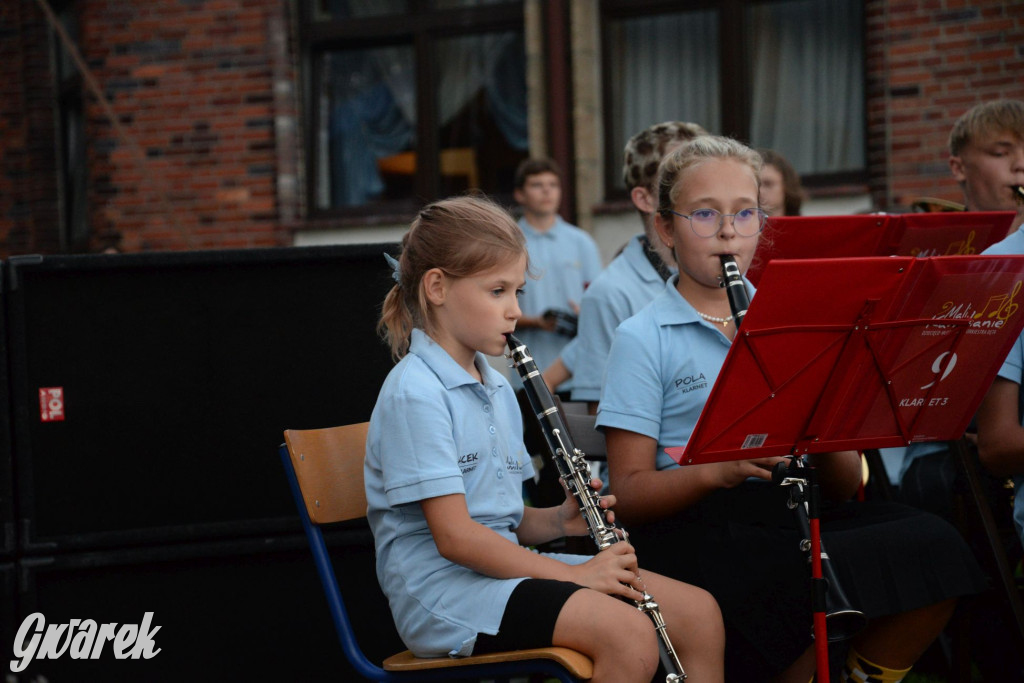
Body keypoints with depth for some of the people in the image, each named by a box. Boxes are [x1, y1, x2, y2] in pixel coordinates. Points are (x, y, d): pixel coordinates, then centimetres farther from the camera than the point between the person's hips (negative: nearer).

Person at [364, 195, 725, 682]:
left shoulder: (495, 387, 17)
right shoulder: (415, 392, -13)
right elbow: (454, 536, -19)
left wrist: (557, 521, -1)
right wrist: (572, 574, -17)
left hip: (504, 565, 9)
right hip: (439, 588, -9)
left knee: (699, 613, -4)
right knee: (628, 634, -29)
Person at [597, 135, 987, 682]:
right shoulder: (643, 340, 3)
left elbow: (845, 487, 13)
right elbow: (629, 495, -5)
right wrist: (719, 470, -21)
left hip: (794, 515, 5)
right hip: (695, 530, -5)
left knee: (934, 544, -22)